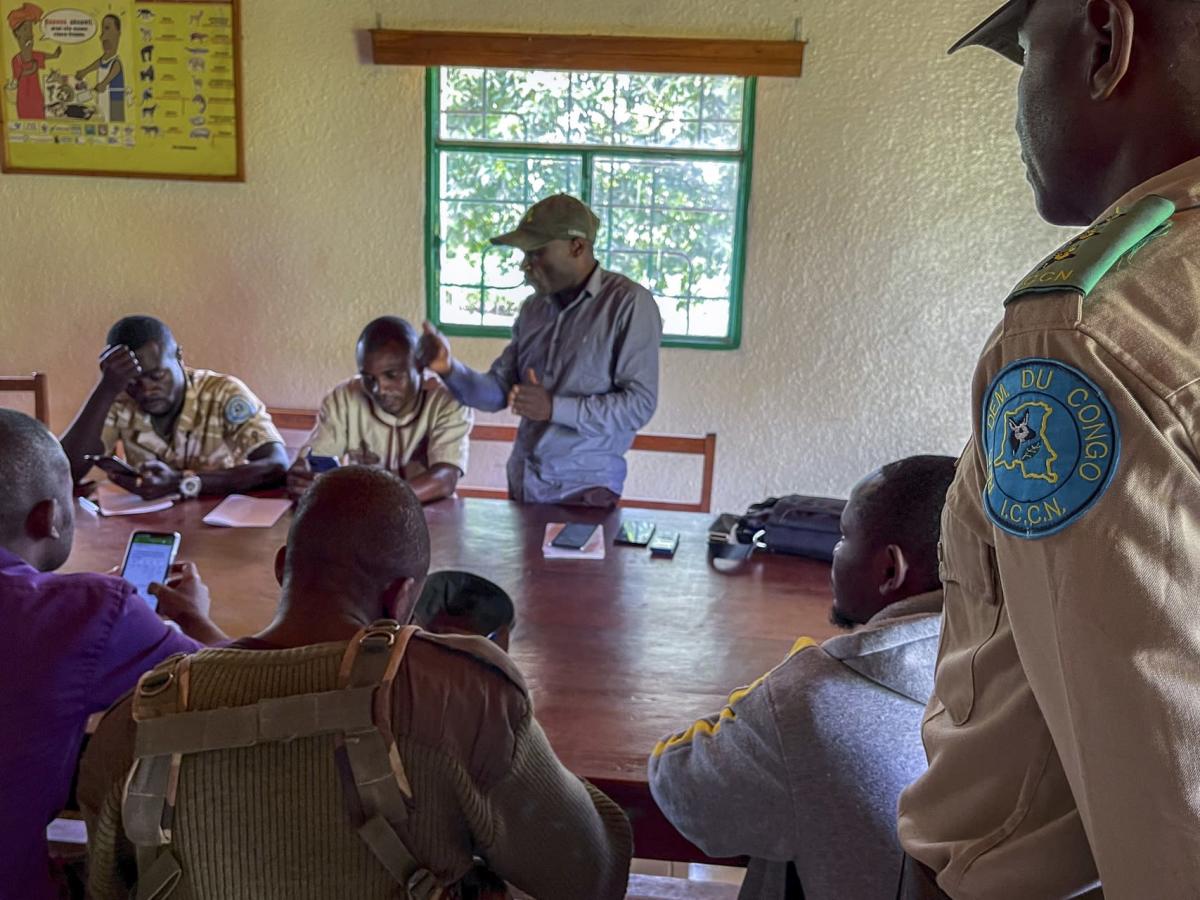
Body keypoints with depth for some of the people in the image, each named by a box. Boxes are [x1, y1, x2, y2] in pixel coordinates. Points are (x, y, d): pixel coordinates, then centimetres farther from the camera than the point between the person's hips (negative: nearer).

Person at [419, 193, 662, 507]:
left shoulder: (629, 303, -12)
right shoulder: (534, 308, 8)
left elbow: (639, 404, -17)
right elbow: (499, 391, 8)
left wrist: (555, 408, -24)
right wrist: (450, 369, -9)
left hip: (585, 489, -6)